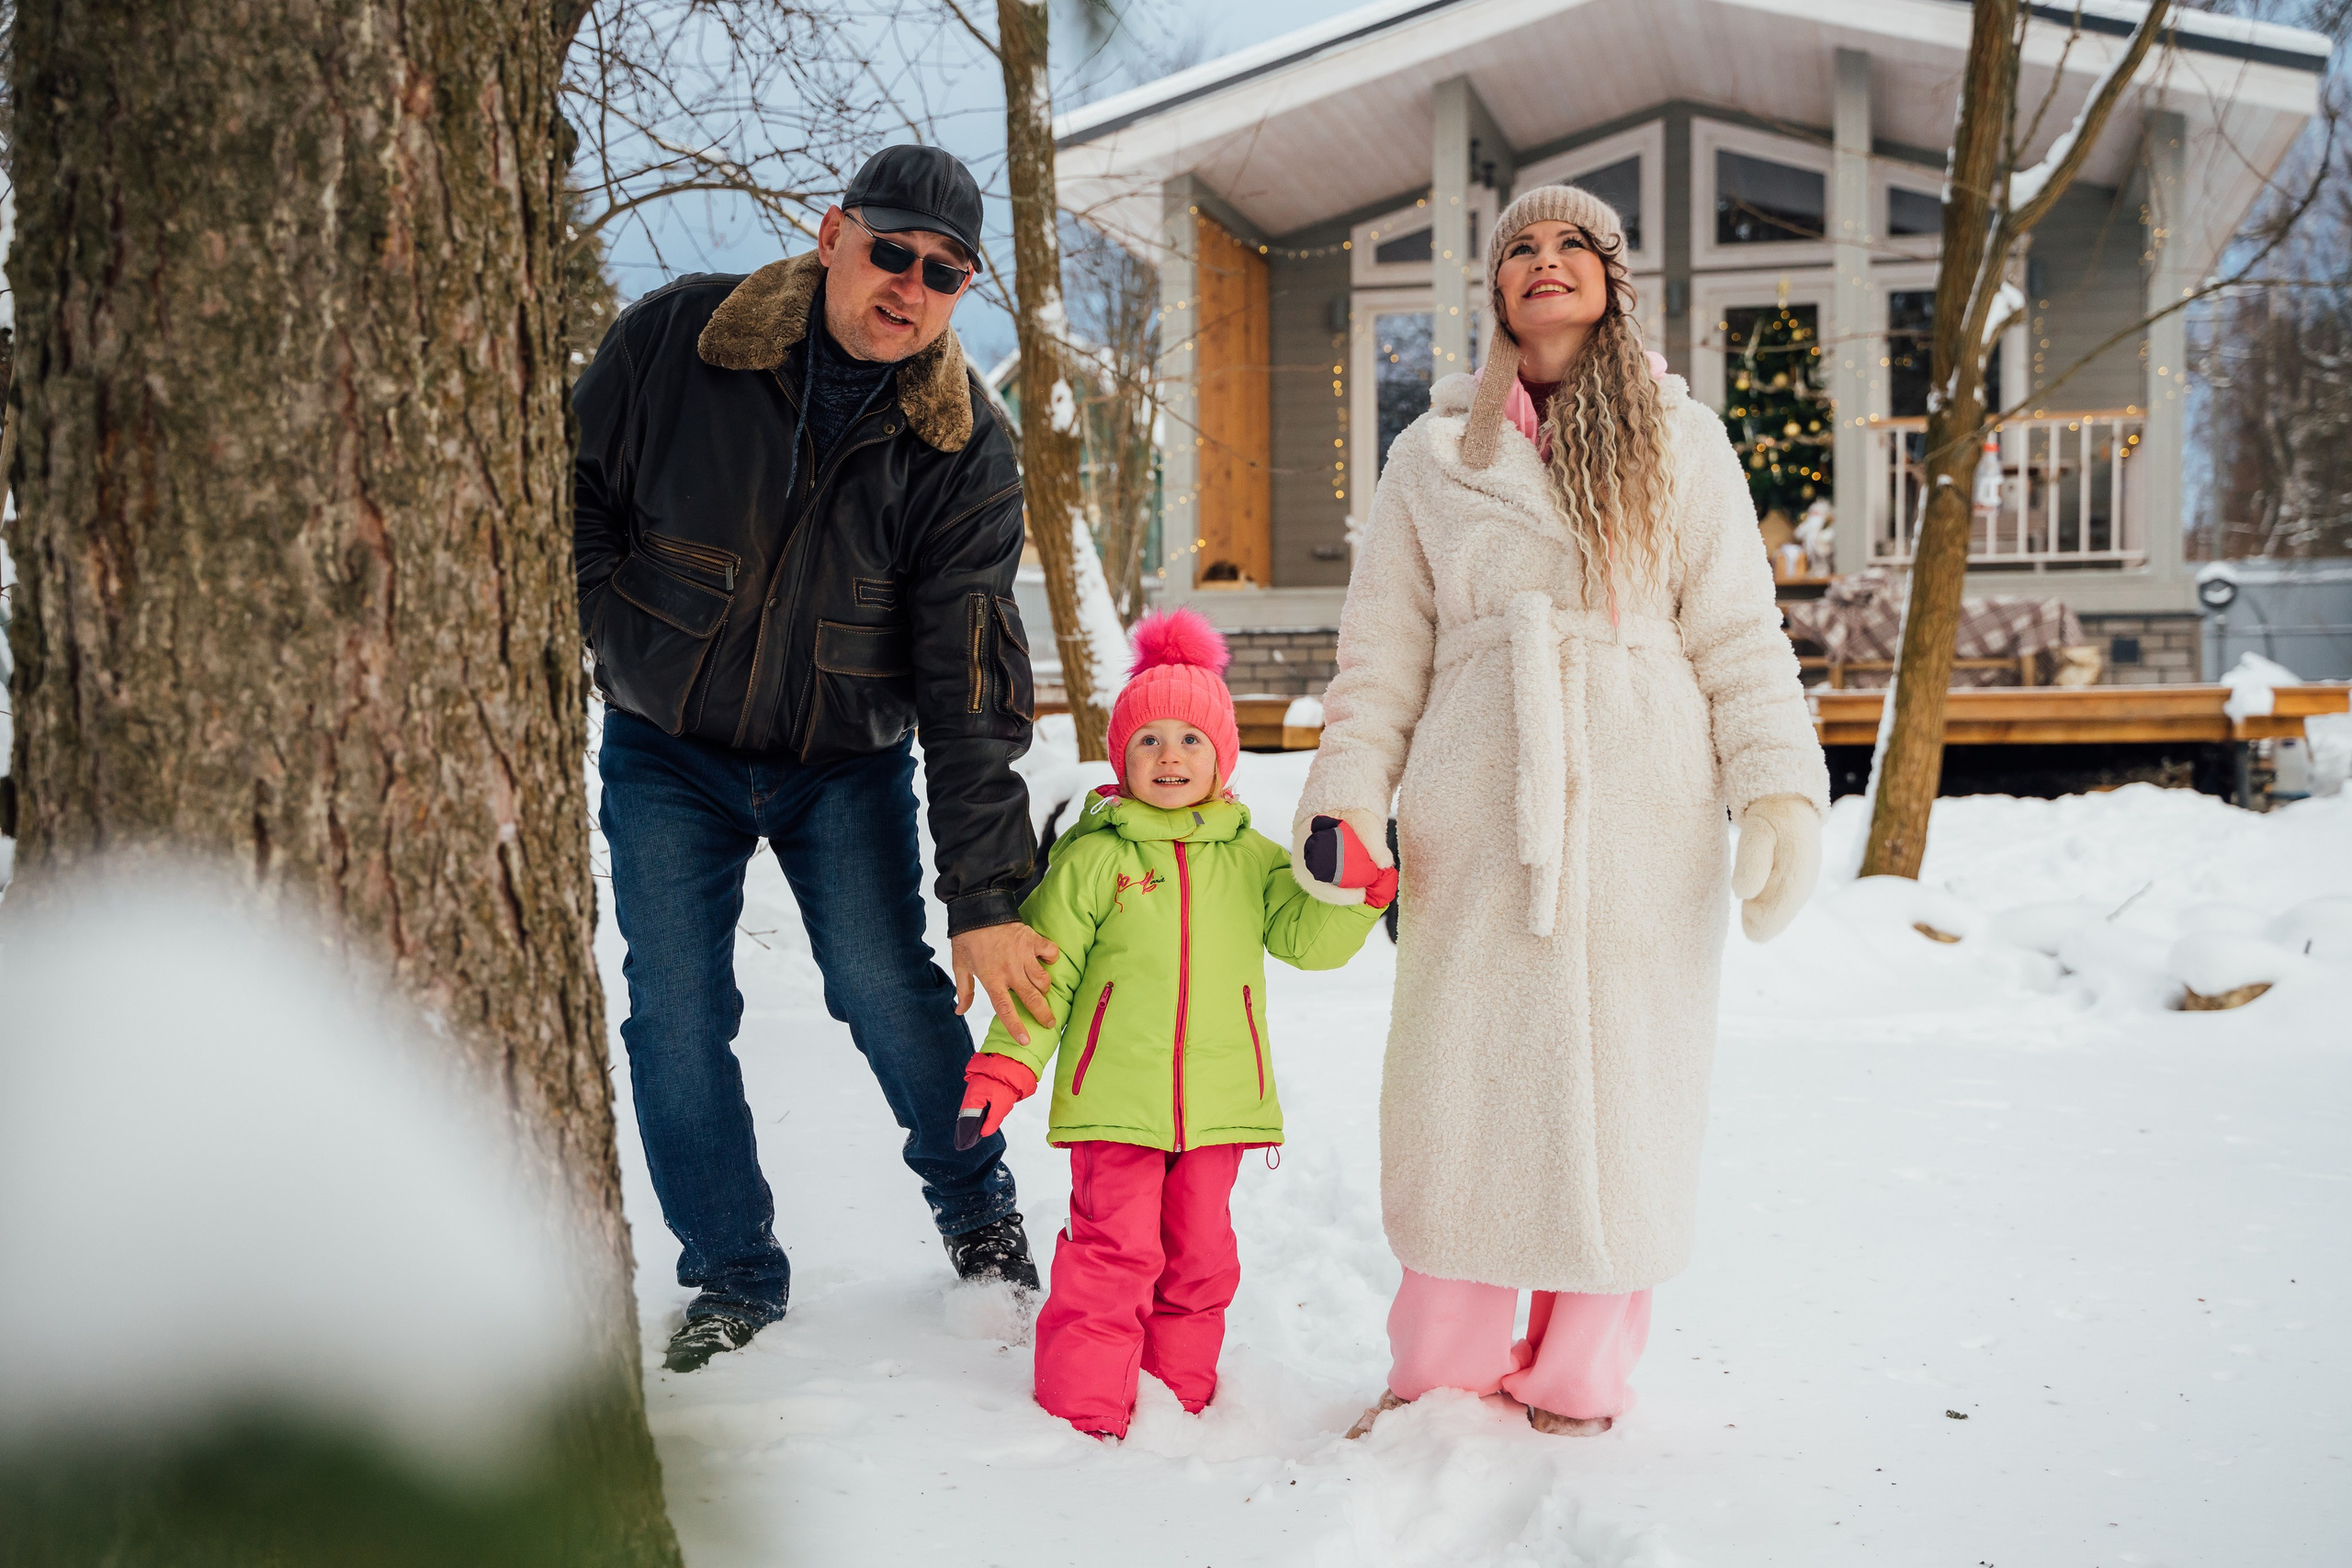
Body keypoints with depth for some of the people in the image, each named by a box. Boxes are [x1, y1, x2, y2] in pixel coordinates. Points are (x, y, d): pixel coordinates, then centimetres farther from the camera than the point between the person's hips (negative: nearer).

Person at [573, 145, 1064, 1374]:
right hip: (664, 753, 1)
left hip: (848, 763, 0)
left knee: (890, 994, -8)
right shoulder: (673, 339, -14)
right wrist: (623, 641, -9)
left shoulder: (964, 449, -14)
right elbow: (573, 492, 1)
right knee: (675, 1019, -2)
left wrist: (986, 894, -23)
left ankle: (975, 1203, 22)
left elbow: (972, 684, -18)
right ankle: (734, 1275, 18)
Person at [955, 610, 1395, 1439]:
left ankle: (1181, 1397, 27)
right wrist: (1003, 1069, -5)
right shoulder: (1094, 857, -2)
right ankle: (1083, 1406, 7)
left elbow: (1308, 938, 2)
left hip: (1218, 1098, 4)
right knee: (1114, 1251, -5)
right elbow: (1045, 970, 0)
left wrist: (1351, 889, -15)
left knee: (1198, 1254, 12)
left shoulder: (1250, 857, 8)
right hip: (1115, 1098, -3)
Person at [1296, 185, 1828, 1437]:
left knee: (1626, 1078, 2)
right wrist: (1344, 796, 1)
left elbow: (1738, 637, 5)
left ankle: (1577, 1379, 16)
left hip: (1643, 816, 0)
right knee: (1464, 1075, 0)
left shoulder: (1681, 443, 12)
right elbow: (1383, 651, 12)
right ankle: (1443, 1371, 14)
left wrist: (1782, 793, -6)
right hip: (1477, 817, 1)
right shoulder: (1433, 454, 14)